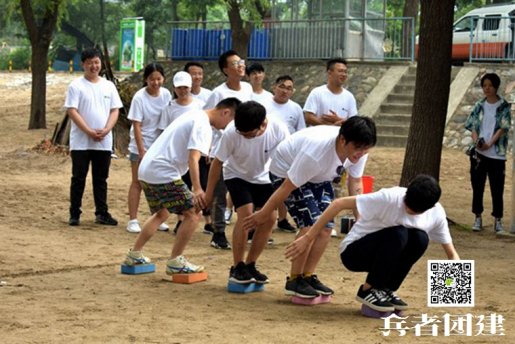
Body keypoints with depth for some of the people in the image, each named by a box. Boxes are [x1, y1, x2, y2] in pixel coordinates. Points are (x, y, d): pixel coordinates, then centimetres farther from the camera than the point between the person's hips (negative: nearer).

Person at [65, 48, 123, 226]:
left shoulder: (108, 86, 9)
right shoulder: (76, 86, -4)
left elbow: (114, 110, 7)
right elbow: (72, 111, -10)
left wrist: (106, 130, -11)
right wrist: (89, 132, -18)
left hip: (104, 142, 4)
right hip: (81, 142, -3)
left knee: (101, 179, 9)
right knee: (79, 178, 1)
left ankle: (102, 213, 16)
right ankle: (74, 214, 7)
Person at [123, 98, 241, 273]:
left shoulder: (194, 116, 20)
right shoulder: (203, 126, -11)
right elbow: (193, 158, -23)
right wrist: (197, 189, -30)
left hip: (146, 169, 10)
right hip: (163, 172, -10)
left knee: (161, 213, 26)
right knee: (192, 213, -6)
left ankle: (134, 254, 28)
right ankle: (175, 262, -3)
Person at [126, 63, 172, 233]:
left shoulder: (166, 94, -3)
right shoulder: (139, 97, -14)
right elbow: (137, 126, -14)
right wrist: (142, 151, -17)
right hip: (140, 146, -4)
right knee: (137, 183, 1)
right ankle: (133, 220, 4)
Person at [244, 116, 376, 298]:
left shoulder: (359, 150, -23)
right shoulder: (315, 151, -41)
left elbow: (355, 184, -6)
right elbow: (288, 187, -31)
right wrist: (263, 214, -20)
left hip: (318, 177, 7)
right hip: (286, 171, -7)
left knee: (326, 226, -3)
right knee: (310, 224, -18)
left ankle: (308, 276, 12)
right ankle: (294, 280, -5)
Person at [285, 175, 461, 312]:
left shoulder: (436, 213, -11)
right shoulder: (390, 198, -28)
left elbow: (451, 252, -2)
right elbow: (339, 204, -25)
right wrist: (308, 237, -25)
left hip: (385, 255, 5)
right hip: (353, 252, -5)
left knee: (420, 238, -25)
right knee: (398, 235, -33)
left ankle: (387, 290, -4)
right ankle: (368, 290, -12)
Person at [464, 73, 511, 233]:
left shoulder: (504, 107, -1)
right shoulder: (479, 106, 8)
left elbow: (503, 128, -9)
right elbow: (473, 127, 5)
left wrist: (490, 143, -20)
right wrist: (476, 141, -15)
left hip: (497, 154, -3)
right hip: (478, 153, 3)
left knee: (497, 188, 1)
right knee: (477, 186, 6)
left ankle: (498, 220, 10)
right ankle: (478, 218, 17)